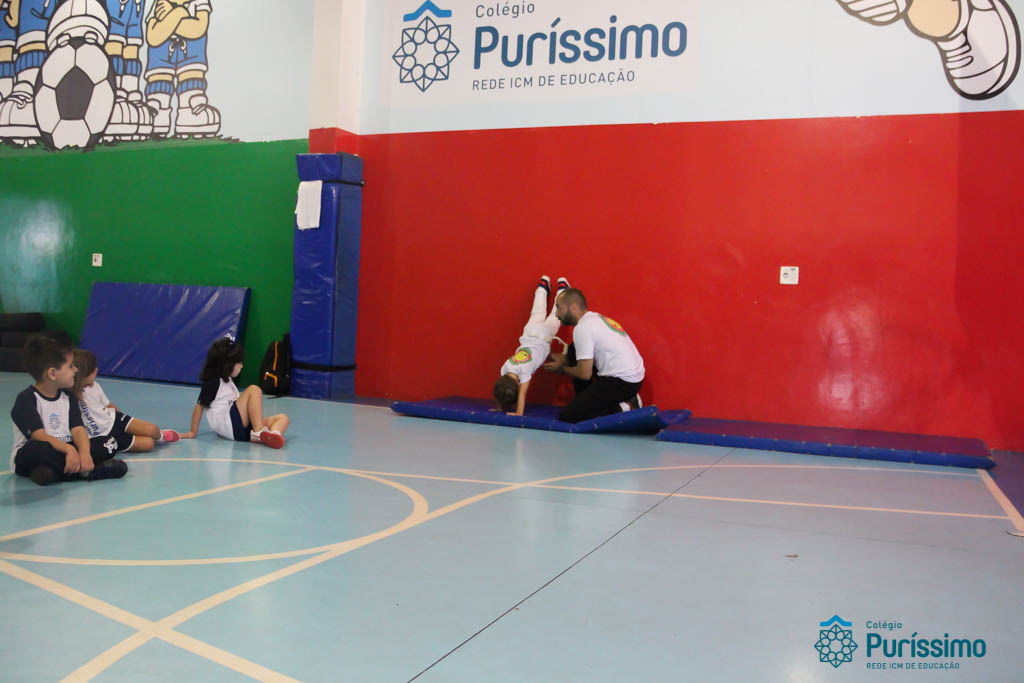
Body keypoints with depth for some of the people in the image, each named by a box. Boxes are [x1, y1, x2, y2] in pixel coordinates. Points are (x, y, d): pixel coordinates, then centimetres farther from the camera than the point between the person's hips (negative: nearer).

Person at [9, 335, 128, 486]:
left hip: (63, 450, 6)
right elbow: (39, 436, -25)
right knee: (37, 449, -41)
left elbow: (78, 429, -5)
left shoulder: (67, 396, 8)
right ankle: (84, 471, -29)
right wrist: (68, 449, -41)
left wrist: (85, 452, -26)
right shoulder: (27, 400, -12)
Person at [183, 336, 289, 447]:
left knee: (283, 417, -7)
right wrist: (193, 432, 1)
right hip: (228, 425, -9)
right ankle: (258, 432, -32)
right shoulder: (213, 383, -2)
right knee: (254, 390, -20)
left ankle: (274, 434, -44)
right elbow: (200, 406, -1)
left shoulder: (228, 381, 24)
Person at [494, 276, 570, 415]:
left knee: (553, 318, 22)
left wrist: (519, 414, -38)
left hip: (544, 335, -3)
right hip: (530, 334, 3)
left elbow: (522, 393, -36)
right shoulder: (505, 368, -23)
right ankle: (543, 286, 51)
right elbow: (500, 388, -11)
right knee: (537, 314, 29)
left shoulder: (524, 370, -36)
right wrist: (500, 407, -11)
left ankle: (562, 287, 42)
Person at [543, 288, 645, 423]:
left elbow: (585, 374, -13)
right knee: (574, 352, 19)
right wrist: (563, 359, 23)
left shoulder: (582, 328, -15)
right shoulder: (595, 318, 14)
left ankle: (624, 408, -9)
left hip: (622, 382, -10)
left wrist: (561, 368, 4)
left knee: (567, 416, -9)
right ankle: (585, 401, 16)